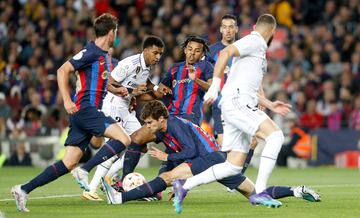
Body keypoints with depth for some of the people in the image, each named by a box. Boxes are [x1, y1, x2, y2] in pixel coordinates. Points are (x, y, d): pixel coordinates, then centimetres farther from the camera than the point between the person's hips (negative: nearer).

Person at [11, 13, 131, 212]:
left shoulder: (105, 56, 19)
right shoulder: (91, 52, -9)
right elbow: (63, 71, -14)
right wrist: (67, 100, -22)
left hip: (89, 112, 9)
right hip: (84, 108, -9)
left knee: (69, 163, 3)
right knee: (123, 139, -18)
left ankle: (24, 189, 2)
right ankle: (84, 172, -19)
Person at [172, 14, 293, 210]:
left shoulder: (258, 49, 27)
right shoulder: (254, 41, -2)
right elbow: (225, 53, -18)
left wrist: (270, 105, 27)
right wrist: (215, 85, -24)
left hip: (241, 106, 10)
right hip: (236, 103, -10)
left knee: (234, 167, 4)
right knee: (275, 135, -22)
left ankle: (184, 187, 10)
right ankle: (259, 192, -25)